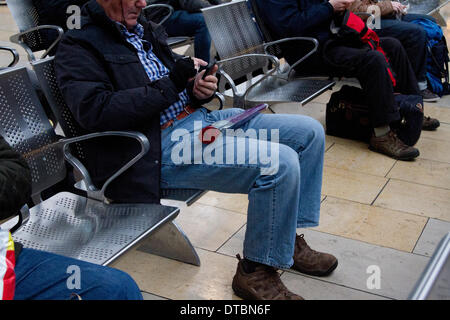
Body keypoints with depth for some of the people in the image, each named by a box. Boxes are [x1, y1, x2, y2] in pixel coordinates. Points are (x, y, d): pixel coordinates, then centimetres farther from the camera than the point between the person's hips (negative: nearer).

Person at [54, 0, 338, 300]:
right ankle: (256, 272, -7)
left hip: (200, 117, 10)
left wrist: (200, 87, 0)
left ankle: (288, 240, 14)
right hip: (157, 147, -9)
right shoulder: (78, 47, -4)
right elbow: (95, 112, -21)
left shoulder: (144, 29, 21)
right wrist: (171, 85, -16)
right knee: (281, 163, -26)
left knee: (309, 131, 4)